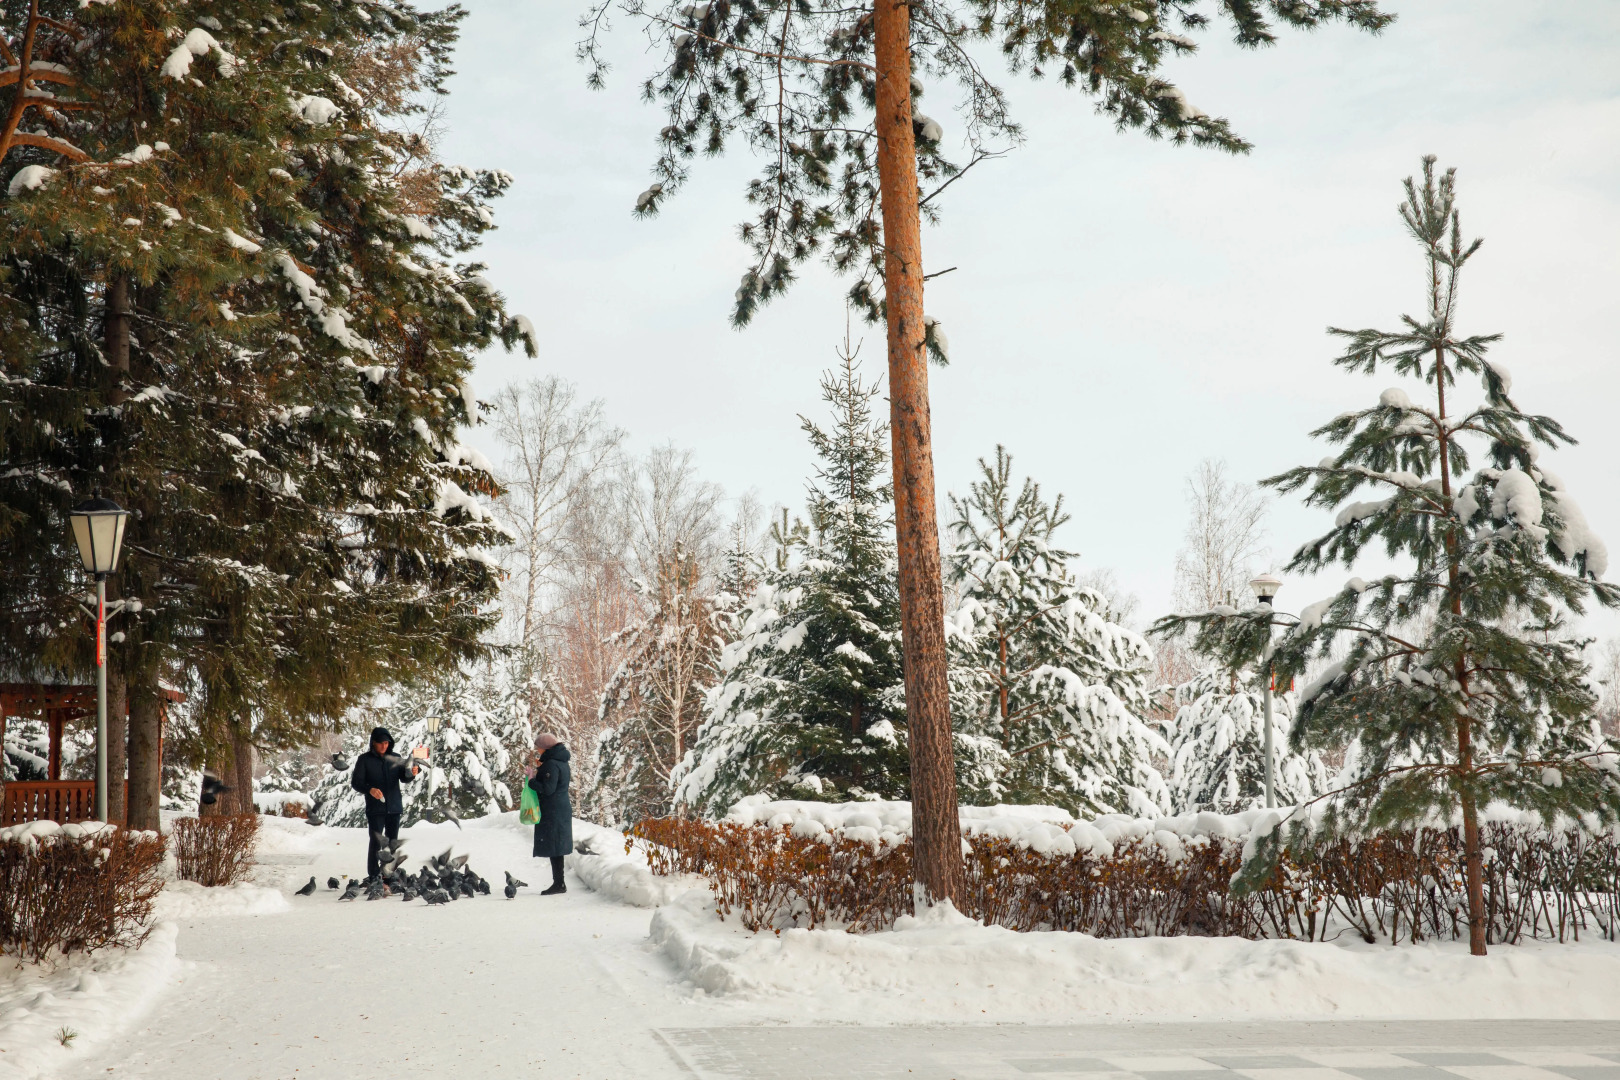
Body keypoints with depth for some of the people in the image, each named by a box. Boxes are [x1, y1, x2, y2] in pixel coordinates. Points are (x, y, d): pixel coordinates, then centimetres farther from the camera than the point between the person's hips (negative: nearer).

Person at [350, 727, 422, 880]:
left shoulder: (395, 758, 8)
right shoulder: (365, 759, 0)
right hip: (375, 808, -4)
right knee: (376, 842, -10)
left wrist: (411, 773, -22)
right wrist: (369, 789, -21)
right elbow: (356, 782, -2)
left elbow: (404, 778, 2)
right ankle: (373, 876, -5)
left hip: (394, 808, 4)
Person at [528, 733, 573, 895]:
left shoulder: (552, 764, -17)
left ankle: (559, 884, -6)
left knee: (553, 848, -7)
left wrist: (532, 781, -10)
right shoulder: (561, 762, 13)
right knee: (556, 848, 14)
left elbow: (548, 789, -22)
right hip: (562, 809, 10)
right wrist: (540, 769, 10)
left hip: (553, 813, -10)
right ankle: (559, 883, 18)